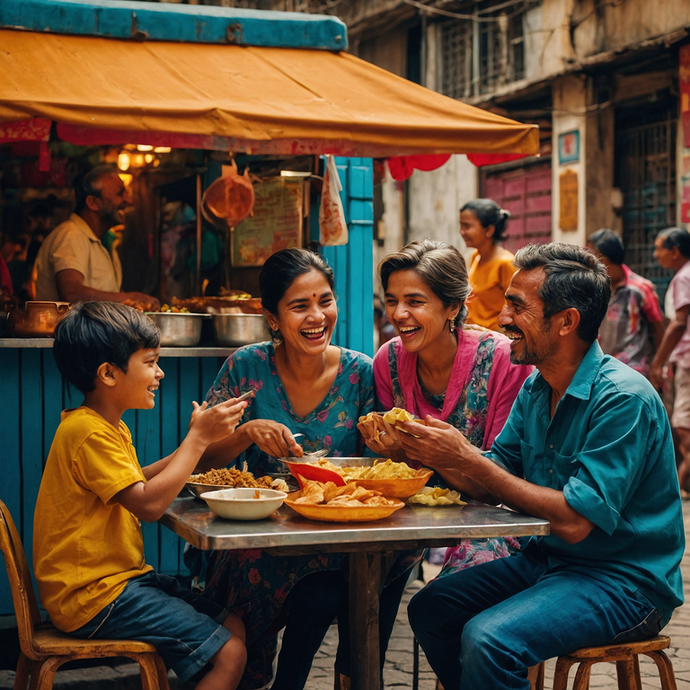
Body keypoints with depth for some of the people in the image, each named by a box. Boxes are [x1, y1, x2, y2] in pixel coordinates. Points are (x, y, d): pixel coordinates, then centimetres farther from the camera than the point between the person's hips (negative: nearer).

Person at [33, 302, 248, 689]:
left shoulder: (108, 427, 16)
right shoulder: (88, 432, -19)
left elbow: (133, 483, 21)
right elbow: (149, 503, -25)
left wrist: (198, 440, 11)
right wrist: (197, 439, -17)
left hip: (120, 577, 11)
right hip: (94, 596, -11)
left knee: (234, 627, 6)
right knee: (229, 654, -15)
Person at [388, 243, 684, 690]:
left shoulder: (623, 398, -22)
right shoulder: (535, 389, 5)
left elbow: (575, 521, -27)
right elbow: (492, 486, 6)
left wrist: (468, 460, -24)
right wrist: (434, 454, -14)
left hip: (623, 580, -8)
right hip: (547, 559, 9)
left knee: (488, 640, -27)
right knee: (430, 609, 3)